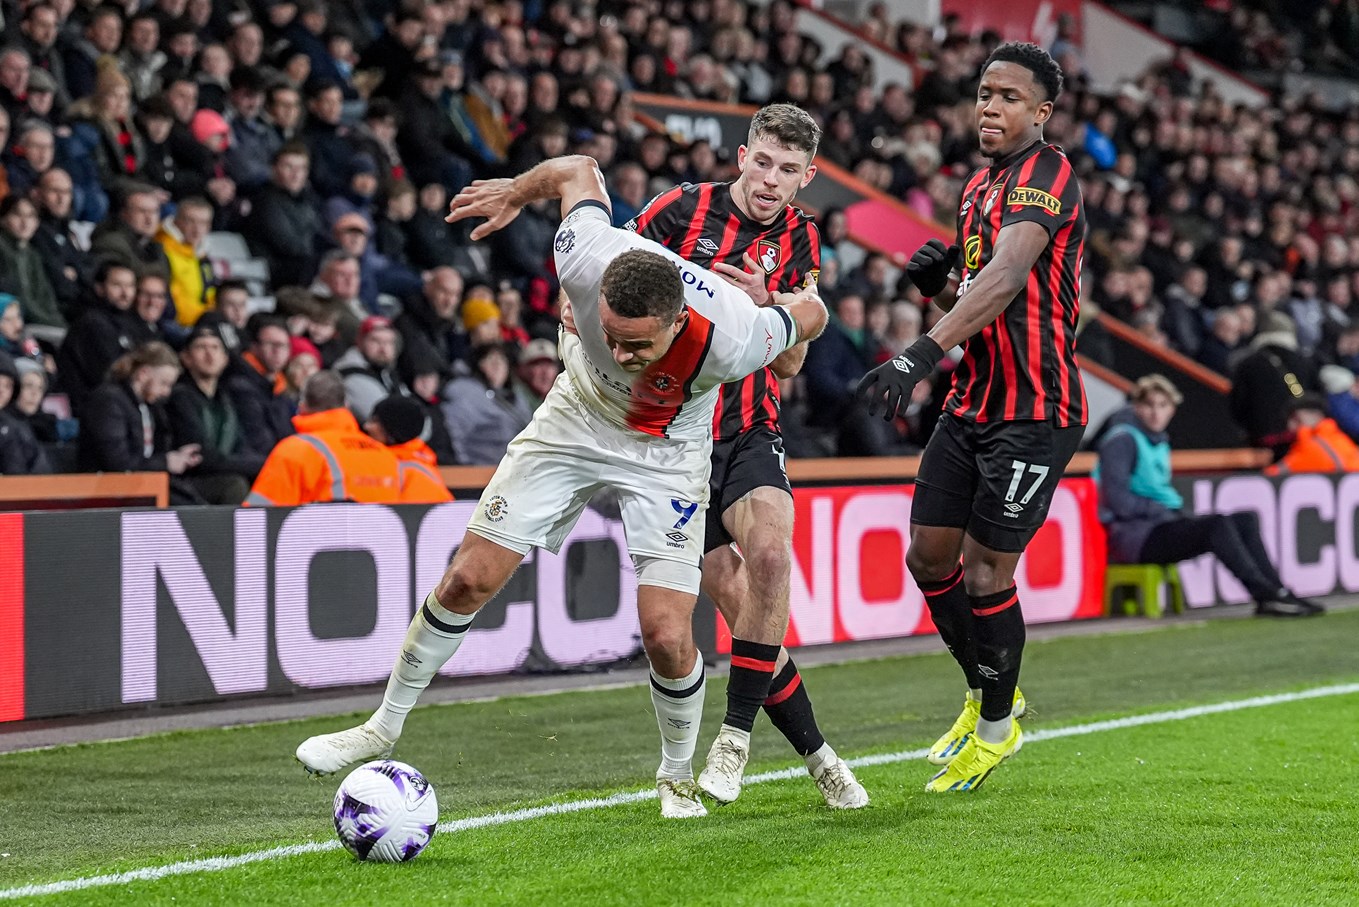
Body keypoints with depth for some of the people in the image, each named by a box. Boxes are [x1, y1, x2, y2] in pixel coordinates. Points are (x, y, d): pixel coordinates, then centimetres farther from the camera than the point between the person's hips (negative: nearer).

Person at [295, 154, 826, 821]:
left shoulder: (731, 339, -39)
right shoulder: (586, 261, -35)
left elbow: (809, 311, -17)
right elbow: (577, 171, -13)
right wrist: (515, 191, 7)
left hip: (668, 453, -2)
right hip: (579, 415, 2)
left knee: (667, 637, -13)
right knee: (469, 579, -1)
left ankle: (677, 776, 17)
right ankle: (384, 727, 19)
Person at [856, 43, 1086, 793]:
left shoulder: (1046, 176, -15)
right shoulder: (980, 185, 14)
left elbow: (1004, 280, -31)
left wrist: (920, 355, -42)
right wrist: (938, 279, 1)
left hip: (1034, 413, -9)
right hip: (973, 402, 9)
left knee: (984, 572, -5)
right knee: (929, 557, 8)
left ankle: (996, 728, 16)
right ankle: (988, 694, 30)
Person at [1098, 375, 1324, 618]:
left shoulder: (1160, 442, 20)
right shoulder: (1122, 440, -8)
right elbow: (1117, 500, -16)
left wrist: (1174, 512, 3)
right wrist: (1162, 512, -15)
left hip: (1159, 524, 9)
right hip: (1130, 533, -9)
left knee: (1245, 520, -2)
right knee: (1217, 524, -28)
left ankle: (1277, 592, -12)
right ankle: (1266, 595, -30)